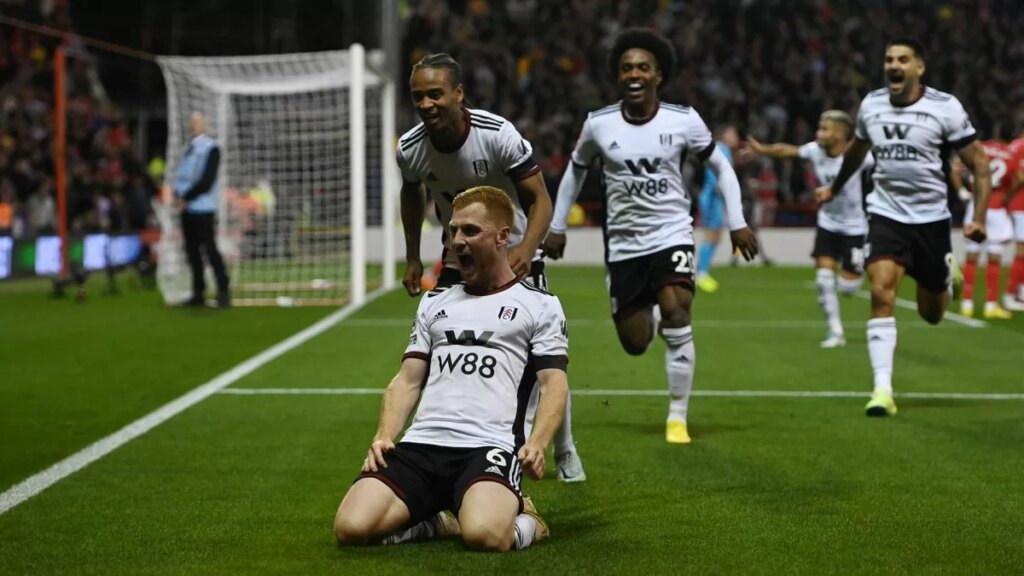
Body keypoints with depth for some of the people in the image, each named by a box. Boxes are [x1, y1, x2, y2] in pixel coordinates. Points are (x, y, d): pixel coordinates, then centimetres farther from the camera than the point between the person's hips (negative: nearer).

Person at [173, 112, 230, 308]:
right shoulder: (190, 148, 16)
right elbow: (181, 175, 18)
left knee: (209, 249, -10)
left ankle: (223, 293, -7)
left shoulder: (210, 148, -8)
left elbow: (206, 180, -15)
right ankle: (198, 294, 14)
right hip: (187, 207, 8)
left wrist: (186, 198, -14)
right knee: (192, 251, 8)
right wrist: (178, 195, -1)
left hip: (202, 208, -8)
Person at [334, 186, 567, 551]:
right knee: (352, 528, -23)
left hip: (488, 447, -4)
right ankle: (433, 522, 8)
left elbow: (554, 385, 2)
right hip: (421, 444, 4)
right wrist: (384, 436, 3)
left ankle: (526, 522, 1)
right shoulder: (434, 303, 26)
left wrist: (536, 444, -18)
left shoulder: (538, 305, 11)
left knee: (483, 534, -37)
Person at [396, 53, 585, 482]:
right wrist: (412, 259, 8)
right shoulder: (410, 148, -15)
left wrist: (526, 248, -37)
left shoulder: (497, 134, -27)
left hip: (515, 256, -3)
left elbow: (539, 197, -20)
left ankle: (565, 451, 22)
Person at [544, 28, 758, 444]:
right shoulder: (598, 124, -5)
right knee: (635, 345, 4)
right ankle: (650, 315, 44)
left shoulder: (683, 121, -7)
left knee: (677, 321, -22)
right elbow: (576, 171, 13)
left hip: (672, 235, -2)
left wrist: (737, 222, -1)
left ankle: (677, 418, -8)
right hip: (623, 244, 2)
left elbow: (721, 167, 6)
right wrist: (557, 226, 14)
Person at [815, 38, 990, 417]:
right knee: (881, 293, -19)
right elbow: (856, 150, 23)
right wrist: (835, 188, 36)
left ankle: (947, 273, 47)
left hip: (931, 218, -1)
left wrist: (979, 218, -16)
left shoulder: (945, 108, -11)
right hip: (886, 214, 2)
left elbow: (979, 165, -6)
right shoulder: (871, 105, 1)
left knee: (931, 314, 11)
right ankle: (882, 391, -19)